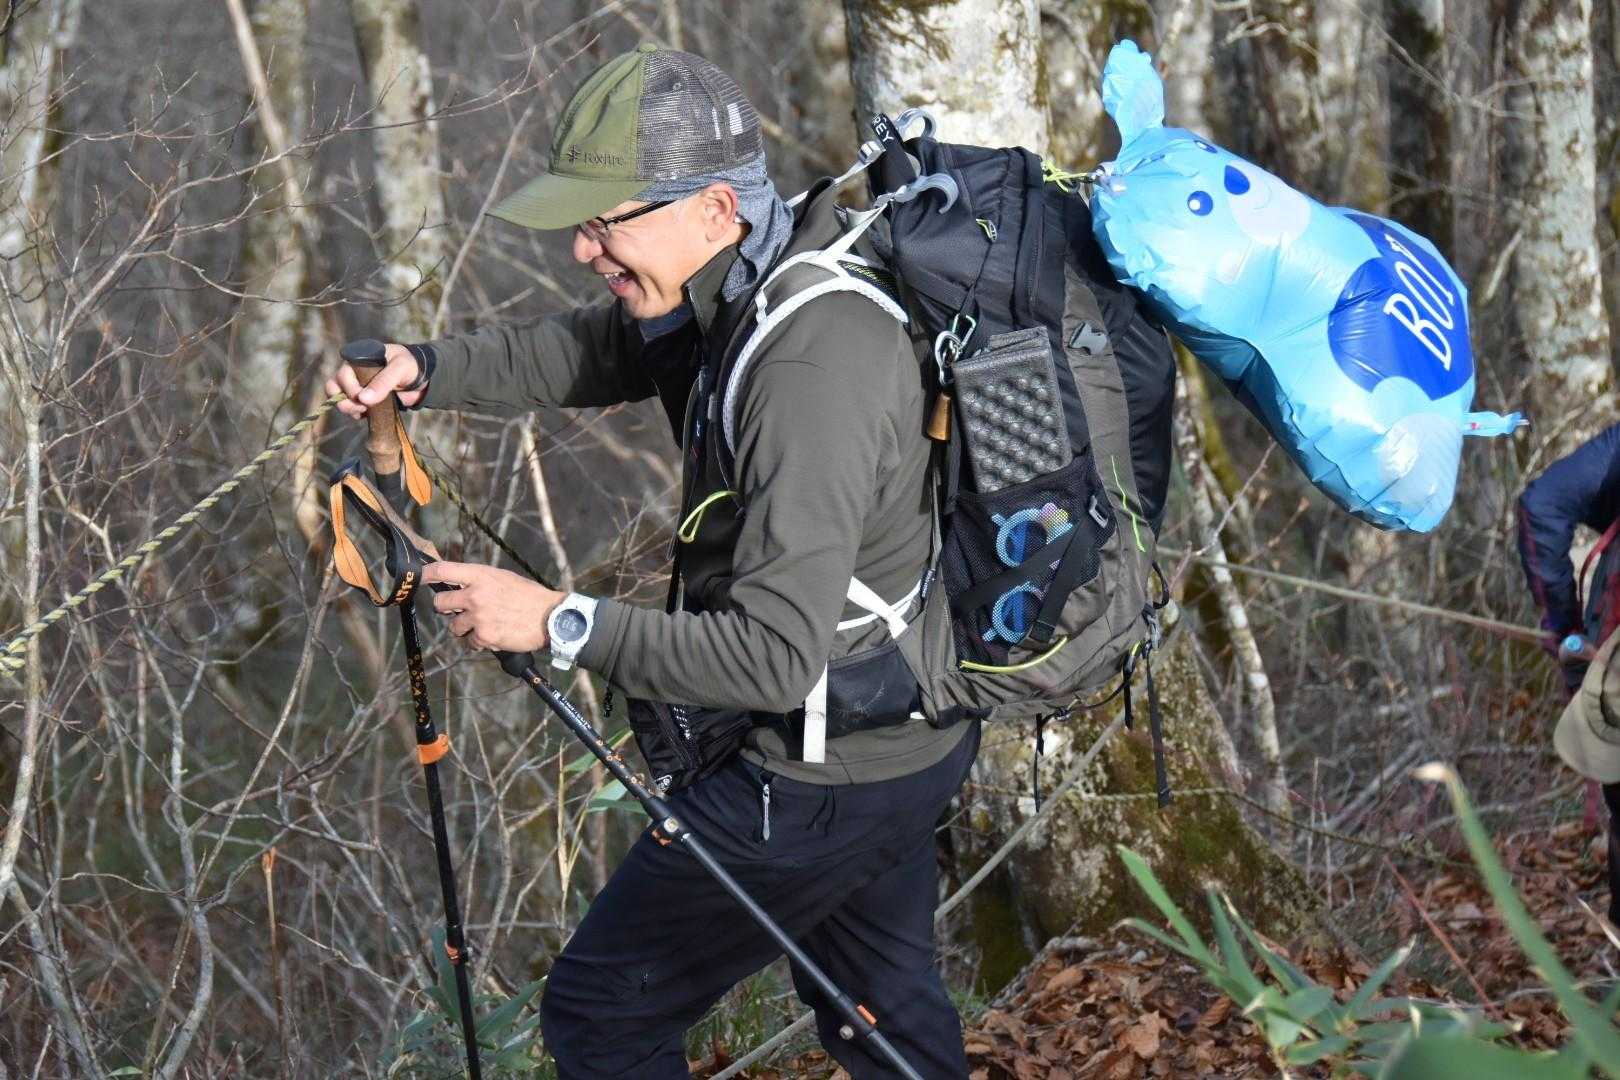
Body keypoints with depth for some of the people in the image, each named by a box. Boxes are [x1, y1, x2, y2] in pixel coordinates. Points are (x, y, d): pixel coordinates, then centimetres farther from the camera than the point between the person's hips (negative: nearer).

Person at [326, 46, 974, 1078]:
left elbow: (777, 655, -34)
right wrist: (427, 369, -7)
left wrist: (562, 623, -30)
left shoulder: (812, 366, -32)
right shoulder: (749, 280, -3)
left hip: (813, 779, -10)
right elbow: (585, 353, 12)